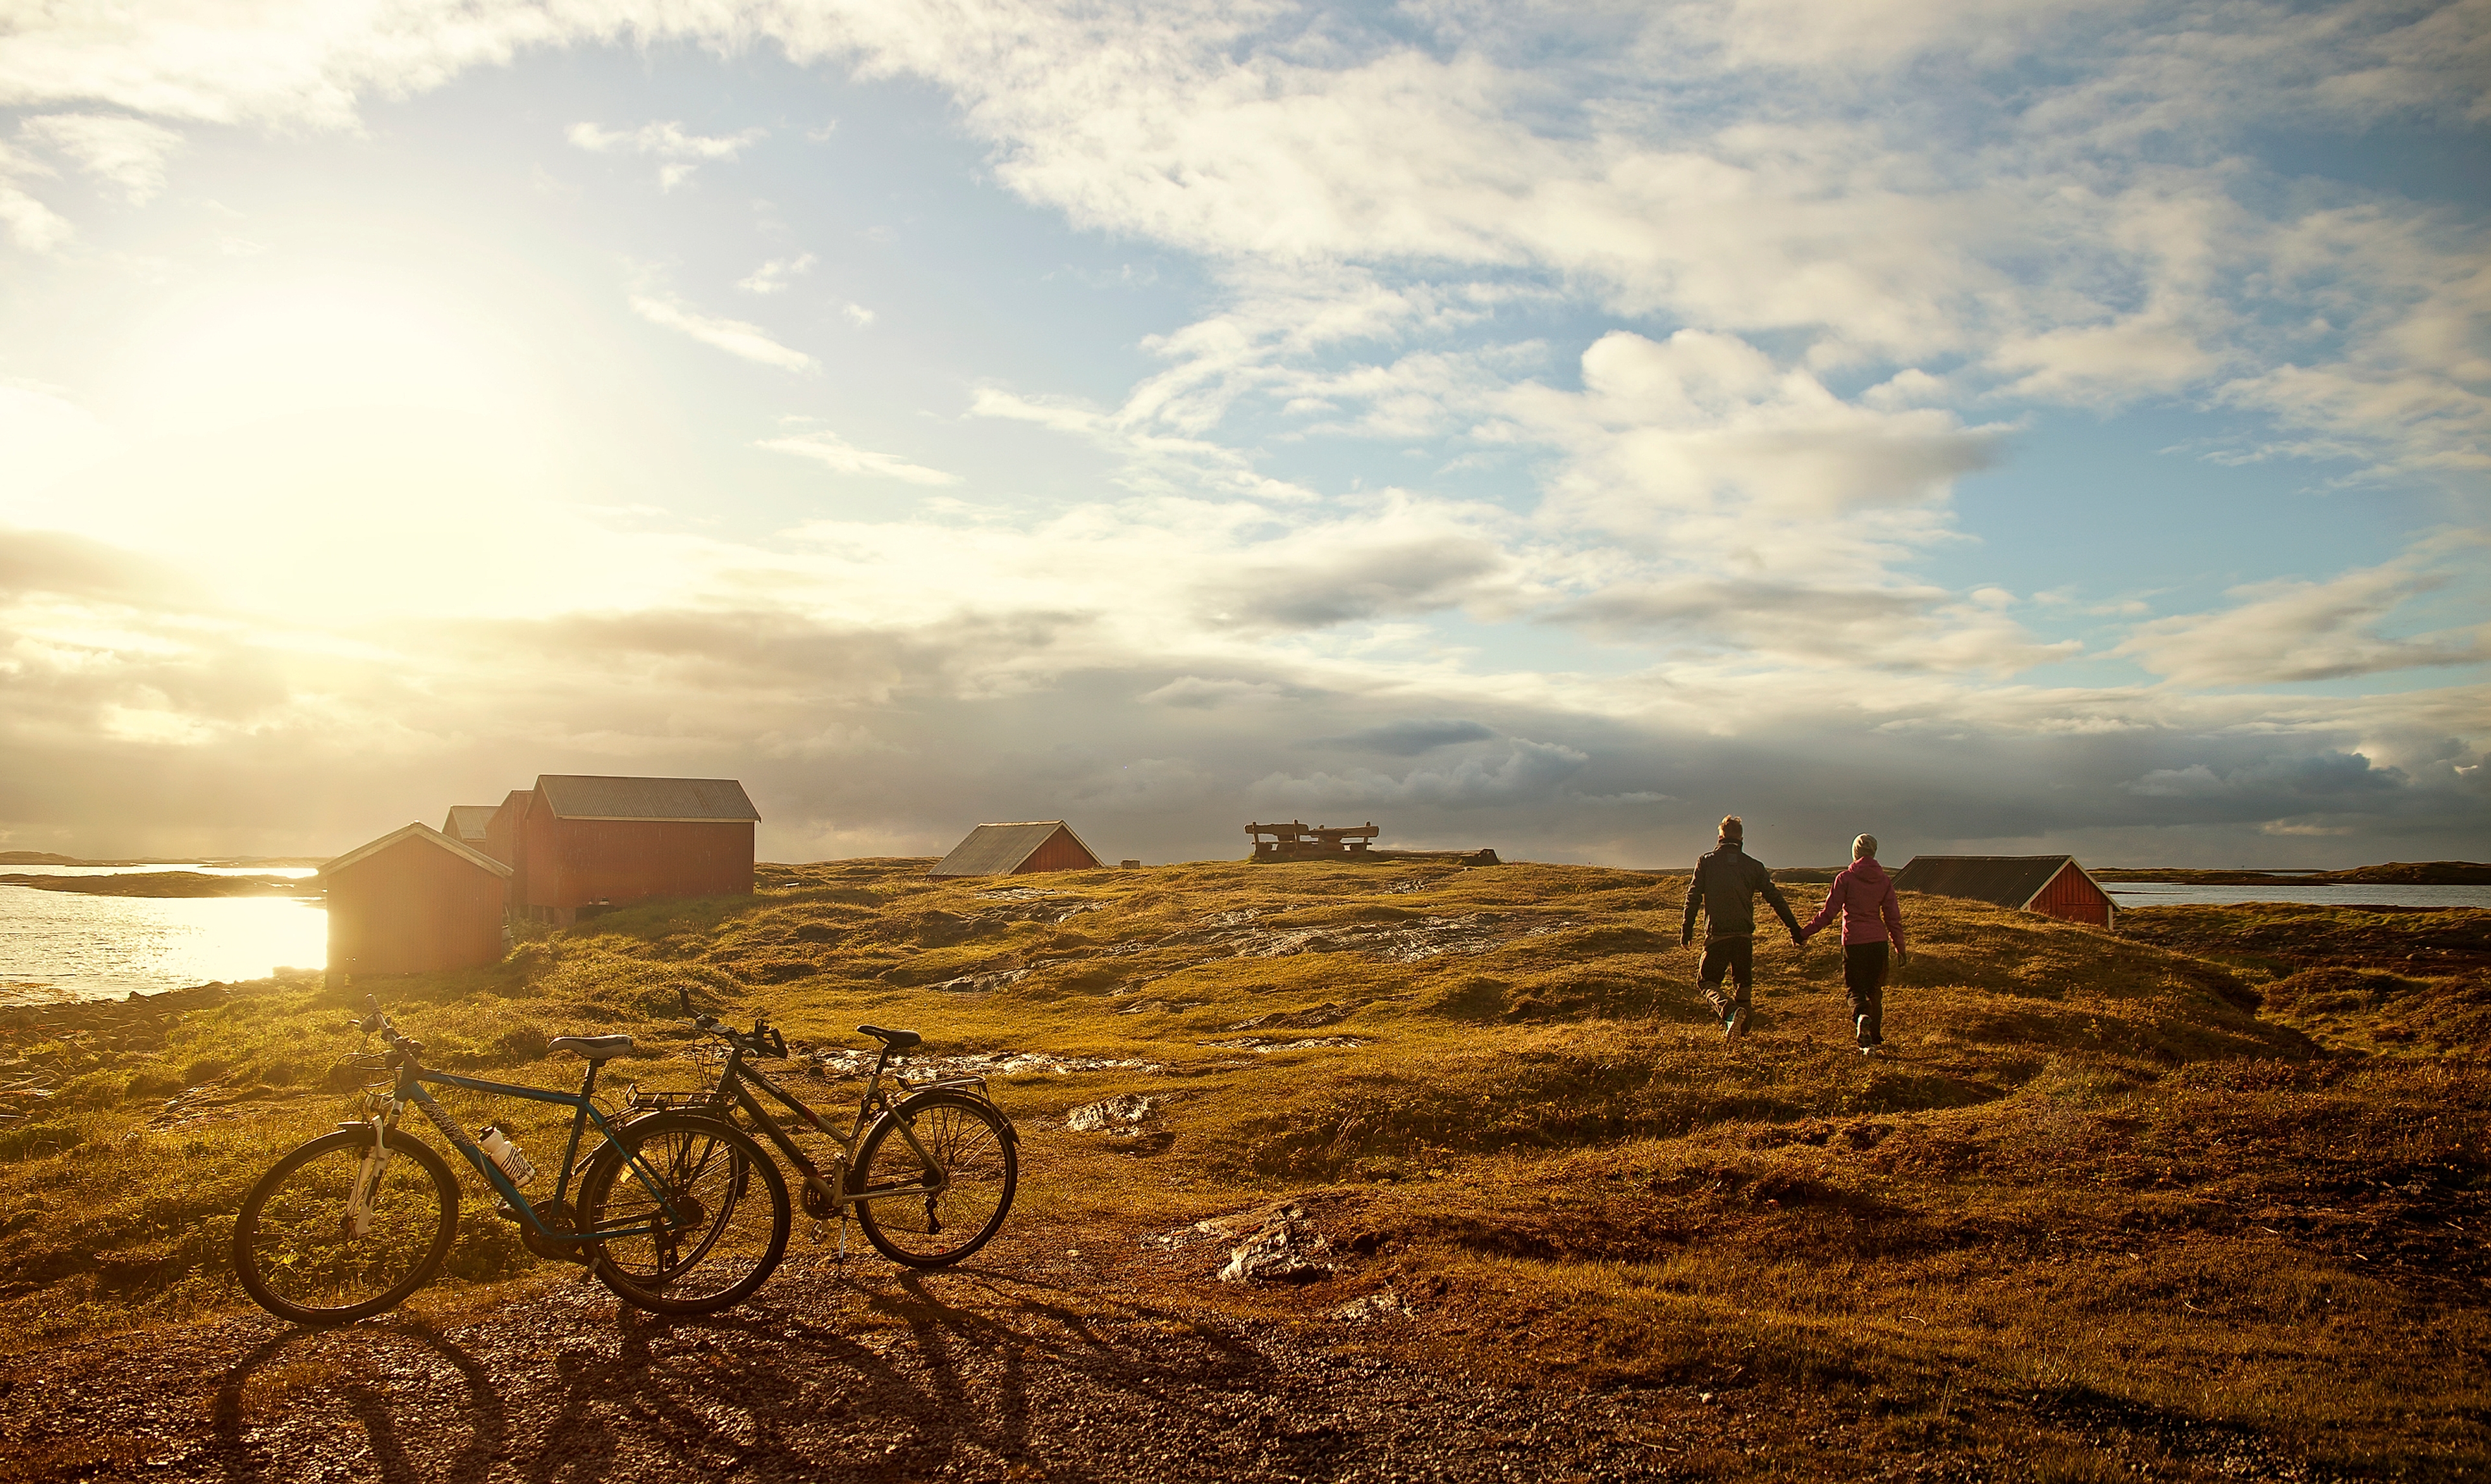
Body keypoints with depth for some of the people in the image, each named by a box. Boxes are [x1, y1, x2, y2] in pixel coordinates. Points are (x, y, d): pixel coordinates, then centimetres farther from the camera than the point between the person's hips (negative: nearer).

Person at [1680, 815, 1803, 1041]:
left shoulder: (1707, 861, 2)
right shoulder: (1753, 866, 7)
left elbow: (1694, 896, -2)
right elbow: (1774, 897, 6)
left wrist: (1687, 929, 2)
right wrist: (1793, 927, 11)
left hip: (1717, 933, -2)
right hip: (1744, 934, 2)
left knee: (1706, 981, 4)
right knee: (1744, 982, 19)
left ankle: (1730, 1012, -23)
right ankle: (1740, 1029, 17)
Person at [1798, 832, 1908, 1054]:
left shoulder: (1846, 878, -5)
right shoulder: (1884, 880, 4)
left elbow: (1828, 912, -6)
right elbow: (1893, 917, 5)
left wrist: (1804, 932, 2)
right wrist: (1900, 948, 14)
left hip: (1853, 941, -3)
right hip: (1878, 940, 3)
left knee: (1854, 988, 3)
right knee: (1874, 989, 16)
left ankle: (1862, 1017, -28)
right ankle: (1874, 1038, 19)